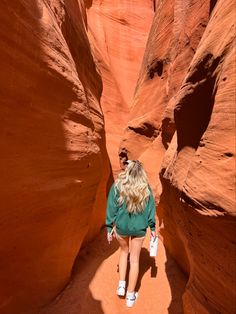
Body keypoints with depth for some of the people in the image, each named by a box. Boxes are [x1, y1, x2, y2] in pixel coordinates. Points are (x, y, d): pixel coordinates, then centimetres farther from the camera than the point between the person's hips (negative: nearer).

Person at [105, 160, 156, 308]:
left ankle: (121, 285, 35)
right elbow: (151, 208, -4)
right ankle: (131, 296, 35)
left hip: (121, 227, 0)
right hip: (139, 228, 0)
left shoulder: (117, 186, -16)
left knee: (124, 250, 31)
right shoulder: (146, 188, -12)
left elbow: (111, 209, -11)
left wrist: (110, 228, 2)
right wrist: (153, 227, 10)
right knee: (135, 259, 19)